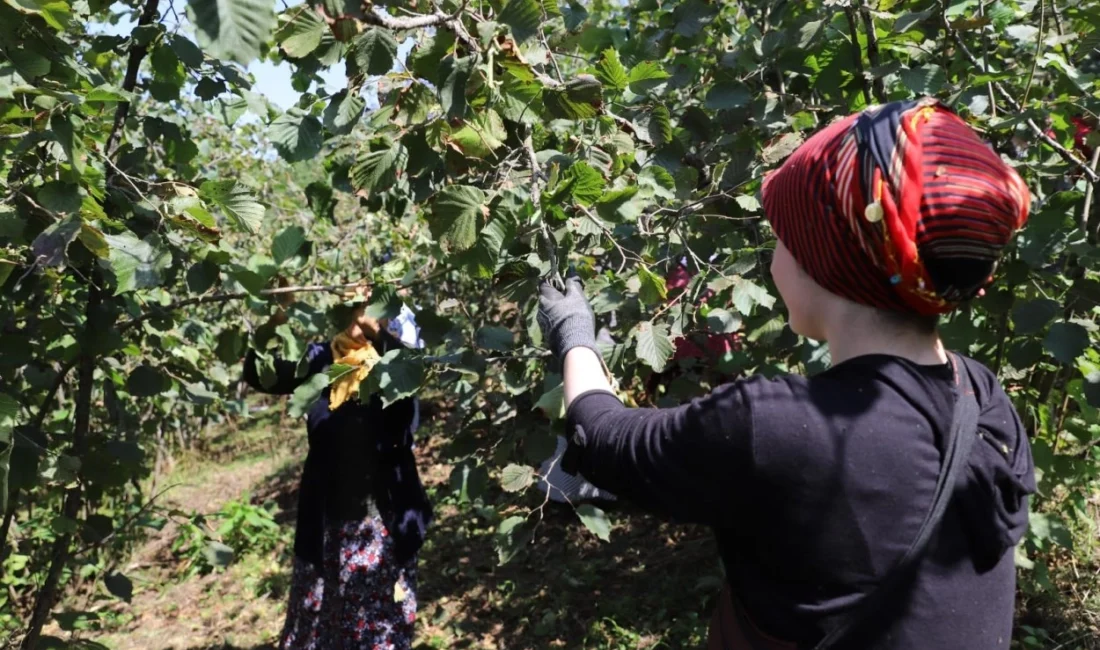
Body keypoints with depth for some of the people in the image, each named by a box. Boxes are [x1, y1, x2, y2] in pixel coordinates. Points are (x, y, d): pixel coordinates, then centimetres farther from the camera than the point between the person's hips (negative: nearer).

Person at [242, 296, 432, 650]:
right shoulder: (323, 358, 0)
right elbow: (260, 377, -8)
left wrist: (374, 329, -40)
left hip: (383, 523, -2)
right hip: (328, 521, 2)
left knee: (380, 620, 12)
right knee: (317, 616, 18)